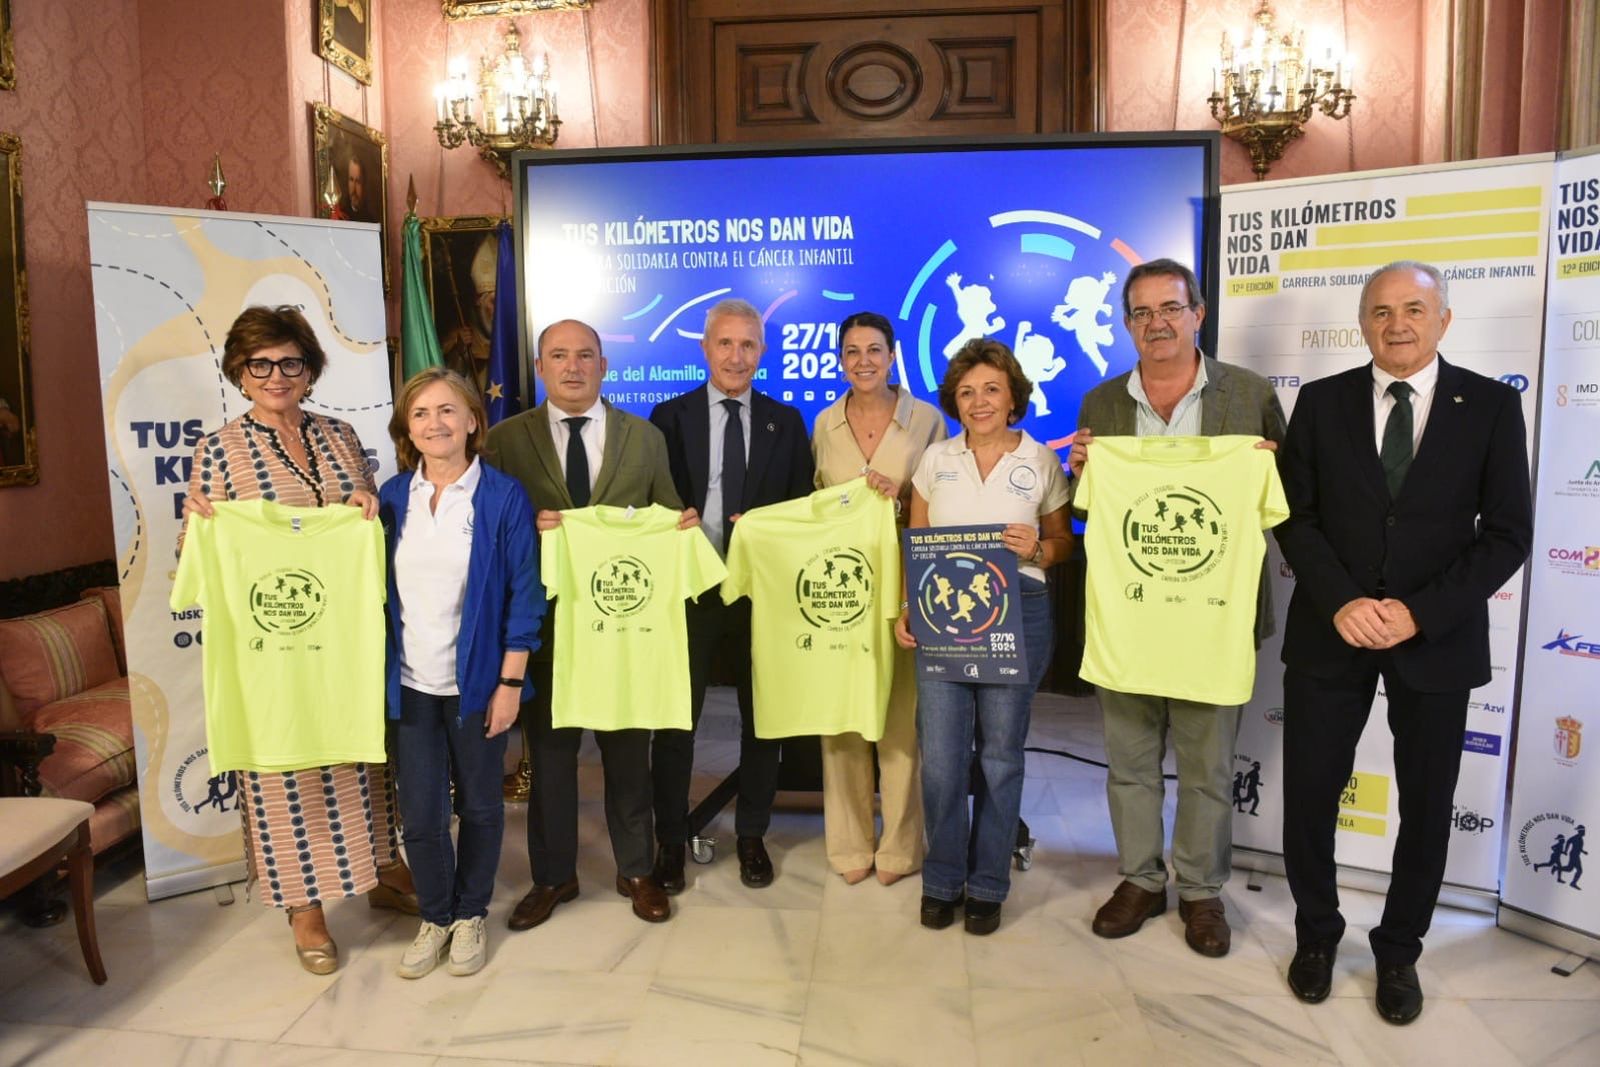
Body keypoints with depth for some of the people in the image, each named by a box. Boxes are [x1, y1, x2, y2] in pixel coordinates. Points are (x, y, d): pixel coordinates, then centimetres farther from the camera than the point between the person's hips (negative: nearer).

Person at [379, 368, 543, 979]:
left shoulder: (503, 497, -8)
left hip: (477, 682, -2)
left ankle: (470, 915, 33)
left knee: (479, 804, 12)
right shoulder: (392, 496, 2)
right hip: (411, 684, 2)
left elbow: (524, 594, -8)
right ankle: (434, 916, 31)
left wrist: (511, 682, -11)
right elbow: (380, 588, 10)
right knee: (420, 813, 8)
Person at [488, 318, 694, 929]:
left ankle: (636, 872, 30)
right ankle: (553, 876, 30)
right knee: (549, 753, 11)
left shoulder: (645, 437, 7)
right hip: (544, 621, 0)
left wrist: (683, 523, -13)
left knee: (628, 752, 11)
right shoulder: (506, 439, 3)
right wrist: (526, 528, -18)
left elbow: (669, 519, 8)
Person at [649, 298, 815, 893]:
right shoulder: (671, 417, 2)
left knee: (763, 717, 11)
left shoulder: (786, 424, 6)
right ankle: (671, 840, 23)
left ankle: (752, 836, 29)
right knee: (676, 719, 6)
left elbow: (802, 509, 6)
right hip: (689, 587, -1)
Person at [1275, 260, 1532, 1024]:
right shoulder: (1322, 401, 2)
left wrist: (1420, 612, -15)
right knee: (1309, 794, 6)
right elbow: (1295, 515, -1)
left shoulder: (1492, 405, -1)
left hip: (1437, 638, 0)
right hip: (1329, 631, 1)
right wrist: (1340, 601, -15)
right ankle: (1316, 933, 30)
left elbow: (1507, 533, -5)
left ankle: (1398, 951, 32)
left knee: (1427, 806, 11)